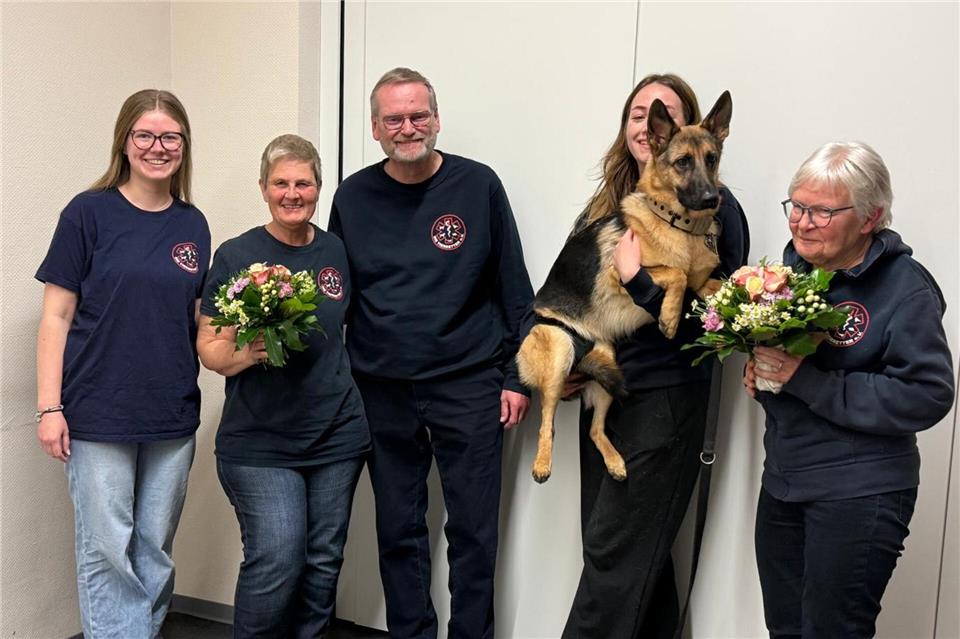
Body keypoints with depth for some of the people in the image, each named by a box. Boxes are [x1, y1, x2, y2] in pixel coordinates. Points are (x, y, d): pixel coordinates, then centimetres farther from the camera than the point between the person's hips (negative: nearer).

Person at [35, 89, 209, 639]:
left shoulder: (193, 225, 7)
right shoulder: (89, 213, -4)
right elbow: (57, 315, -4)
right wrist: (50, 407, -9)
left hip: (173, 417, 4)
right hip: (99, 415, -4)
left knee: (156, 552, 14)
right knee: (108, 552, 3)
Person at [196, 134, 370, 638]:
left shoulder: (337, 252, 6)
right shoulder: (236, 255, -3)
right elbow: (209, 349, -2)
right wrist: (250, 351, -23)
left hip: (338, 436, 4)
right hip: (260, 441, -3)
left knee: (323, 562, 10)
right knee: (276, 562, -8)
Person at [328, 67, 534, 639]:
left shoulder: (478, 185, -2)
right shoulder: (354, 196, 4)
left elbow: (514, 286, 1)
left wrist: (517, 376, -2)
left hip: (468, 383, -2)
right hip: (383, 392, 2)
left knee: (473, 529, 5)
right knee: (398, 530, 12)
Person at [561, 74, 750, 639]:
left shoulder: (712, 206, -9)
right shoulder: (608, 204, 11)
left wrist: (636, 279, -21)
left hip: (664, 396, -7)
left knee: (615, 550, -1)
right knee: (640, 551, 17)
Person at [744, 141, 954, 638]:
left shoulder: (906, 288, -15)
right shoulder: (797, 262, 4)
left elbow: (927, 396, -22)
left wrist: (807, 381, -24)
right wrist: (757, 367, -4)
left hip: (859, 493, -7)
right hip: (782, 479, 7)